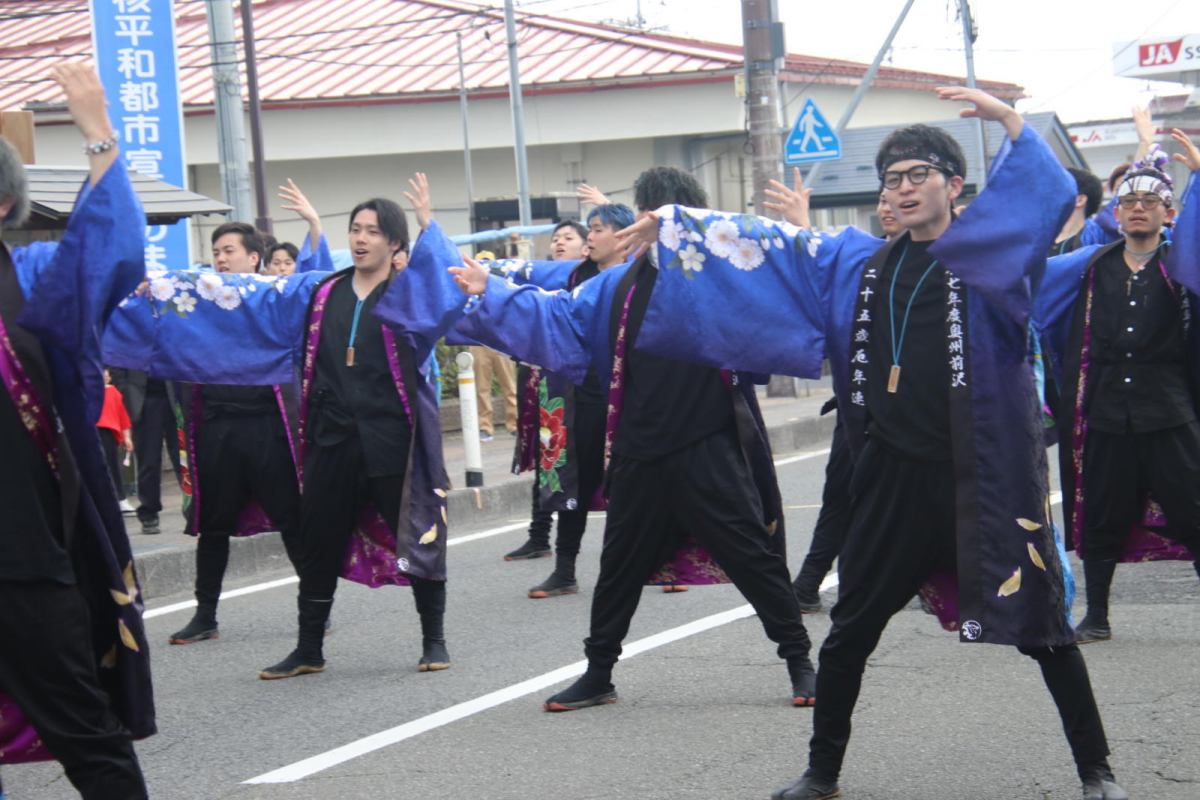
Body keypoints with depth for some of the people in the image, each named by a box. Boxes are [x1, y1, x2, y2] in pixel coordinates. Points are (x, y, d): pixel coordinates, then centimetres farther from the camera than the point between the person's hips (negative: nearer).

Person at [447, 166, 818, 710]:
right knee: (620, 568, 15)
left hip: (709, 455, -4)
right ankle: (598, 675, 28)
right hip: (638, 457, 5)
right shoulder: (620, 286, 8)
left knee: (755, 557, 0)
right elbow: (552, 319, 10)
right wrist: (490, 294, 3)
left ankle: (799, 660, 14)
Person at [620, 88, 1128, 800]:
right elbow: (768, 247, 18)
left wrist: (1010, 120, -22)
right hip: (895, 480, 5)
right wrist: (675, 227, 16)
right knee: (850, 634, 11)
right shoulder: (859, 264, 13)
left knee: (1040, 622, 1)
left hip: (985, 475, -4)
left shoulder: (989, 255, 0)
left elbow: (1048, 197, -16)